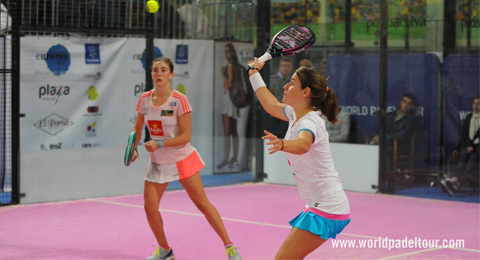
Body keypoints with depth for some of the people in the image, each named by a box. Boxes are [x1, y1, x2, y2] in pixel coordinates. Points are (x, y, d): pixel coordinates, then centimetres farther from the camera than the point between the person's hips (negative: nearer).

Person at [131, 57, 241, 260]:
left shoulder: (179, 100, -17)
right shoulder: (145, 99, -3)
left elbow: (186, 136, -18)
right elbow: (138, 128, 12)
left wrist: (159, 144, -27)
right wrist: (133, 147, -5)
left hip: (182, 160, -4)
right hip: (157, 162, 4)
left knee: (202, 203, -3)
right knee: (150, 207, -3)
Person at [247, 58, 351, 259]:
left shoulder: (310, 122, -20)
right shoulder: (295, 115, 7)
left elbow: (303, 144, -43)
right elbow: (271, 105, 28)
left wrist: (282, 144, -64)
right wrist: (254, 73, 37)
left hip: (326, 209, -10)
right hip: (318, 205, 10)